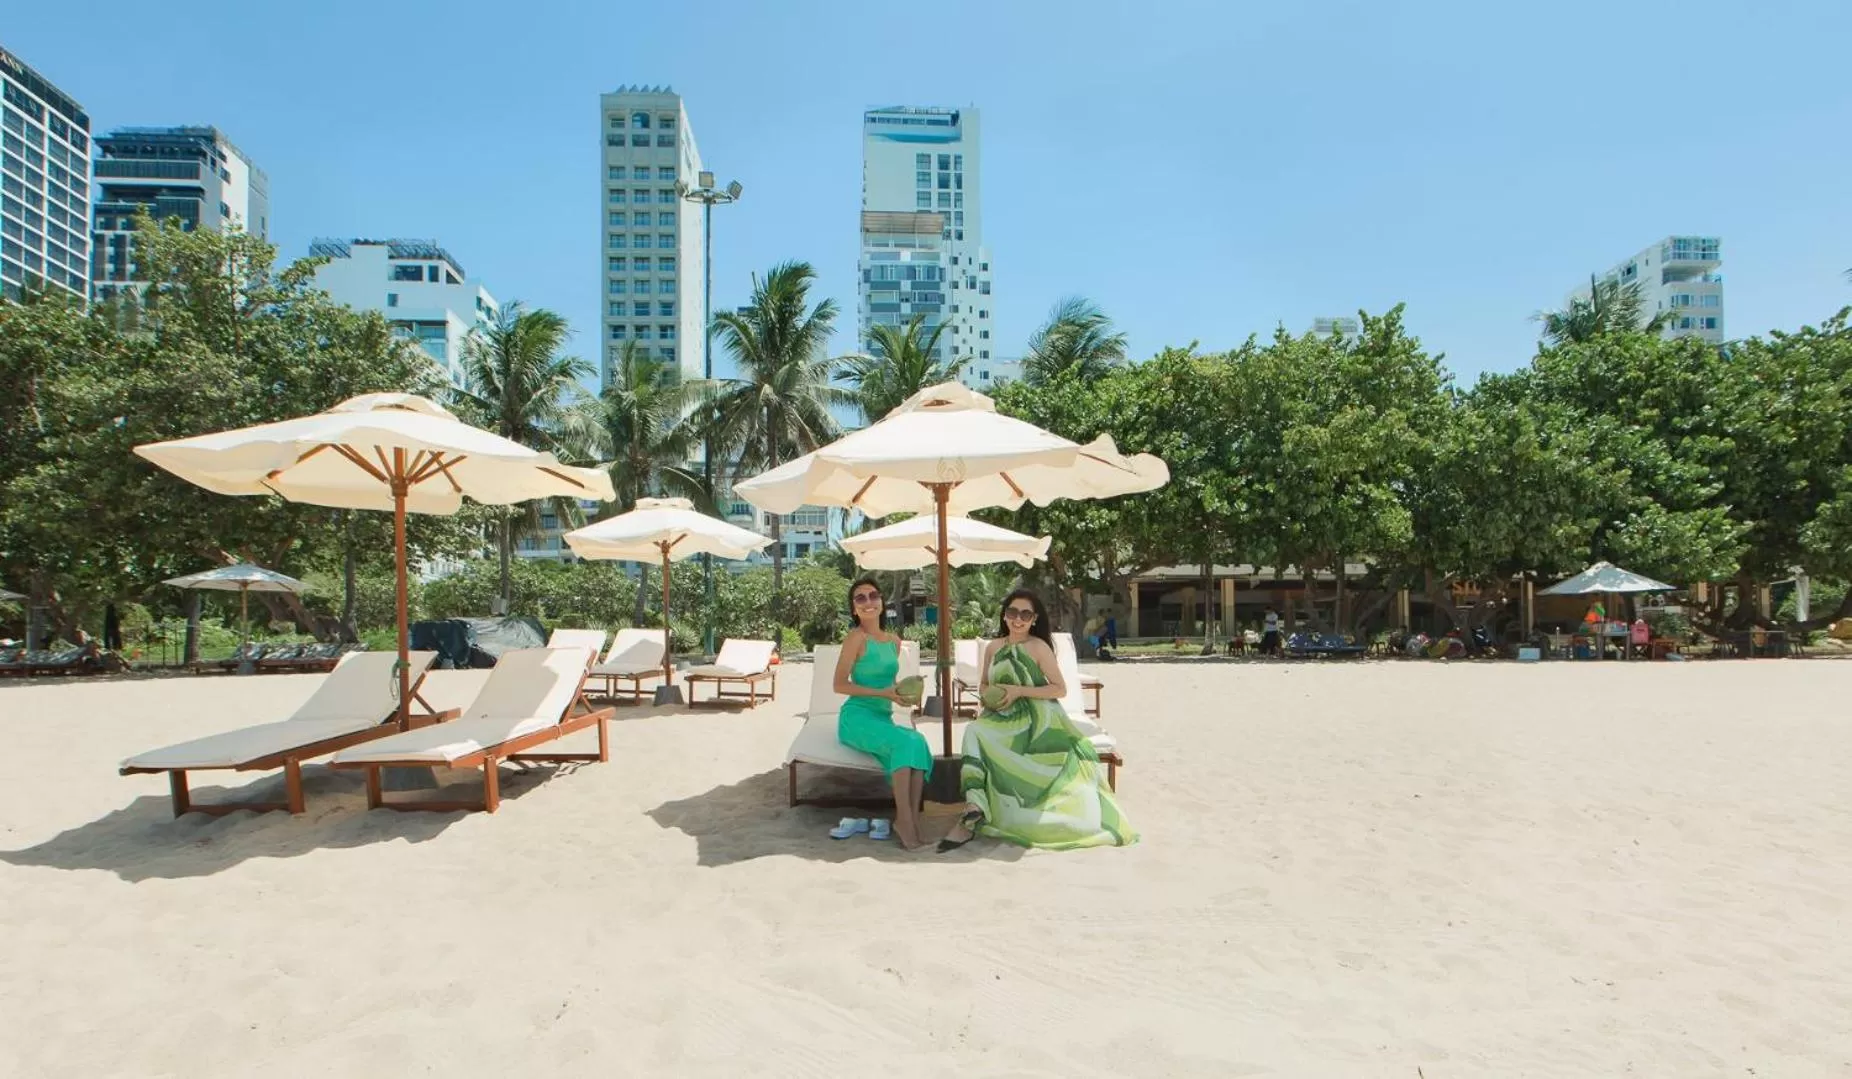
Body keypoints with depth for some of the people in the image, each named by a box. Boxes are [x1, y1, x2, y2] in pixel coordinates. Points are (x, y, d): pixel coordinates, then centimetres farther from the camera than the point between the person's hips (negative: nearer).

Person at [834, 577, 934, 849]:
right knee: (904, 741, -31)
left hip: (883, 718, 6)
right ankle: (904, 818, -23)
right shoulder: (857, 637, -8)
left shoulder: (894, 641, 13)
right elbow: (840, 685, -11)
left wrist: (904, 693, 1)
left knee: (918, 741, -26)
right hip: (857, 718, -6)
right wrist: (883, 693, -17)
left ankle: (913, 819, -26)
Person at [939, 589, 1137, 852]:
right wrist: (989, 696, -3)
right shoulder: (993, 647, 10)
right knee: (975, 732, -29)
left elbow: (1060, 689, -7)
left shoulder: (1039, 647, -4)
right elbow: (983, 685, 22)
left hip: (1036, 720, -4)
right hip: (1004, 719, 5)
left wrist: (1019, 691, -16)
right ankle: (972, 814, -32)